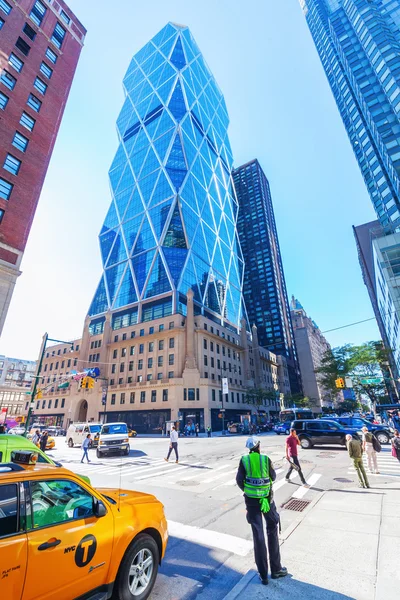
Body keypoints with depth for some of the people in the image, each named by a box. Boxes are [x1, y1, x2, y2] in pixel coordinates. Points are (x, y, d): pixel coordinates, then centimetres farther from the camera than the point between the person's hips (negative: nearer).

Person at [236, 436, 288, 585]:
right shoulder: (266, 459, -12)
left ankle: (263, 575, 21)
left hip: (251, 500, 0)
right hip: (267, 499, 0)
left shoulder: (244, 460, -10)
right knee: (272, 533, 21)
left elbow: (239, 480, -7)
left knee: (258, 536, 13)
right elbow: (273, 477, 1)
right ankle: (276, 569, 32)